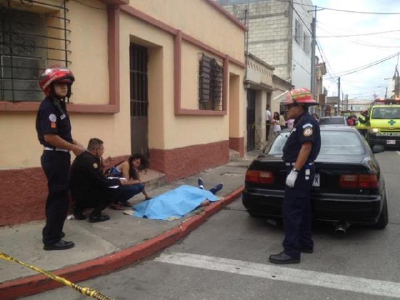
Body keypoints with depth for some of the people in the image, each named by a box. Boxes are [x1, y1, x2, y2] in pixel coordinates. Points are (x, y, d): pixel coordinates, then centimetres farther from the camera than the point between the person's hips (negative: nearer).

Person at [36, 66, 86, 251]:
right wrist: (74, 148, -17)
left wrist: (75, 144, 7)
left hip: (59, 156, 10)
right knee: (60, 197, -4)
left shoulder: (58, 104, 13)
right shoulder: (48, 107, -18)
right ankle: (52, 239, 6)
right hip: (55, 157, -10)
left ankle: (51, 231, 35)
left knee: (57, 196, 20)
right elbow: (50, 136, -25)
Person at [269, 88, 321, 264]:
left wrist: (294, 171, -27)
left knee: (291, 211, -9)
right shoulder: (302, 122, 16)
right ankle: (305, 243, 28)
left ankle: (291, 252, -5)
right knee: (301, 209, 17)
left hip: (300, 172, -11)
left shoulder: (307, 122, -16)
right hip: (302, 172, 11)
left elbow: (306, 147, -25)